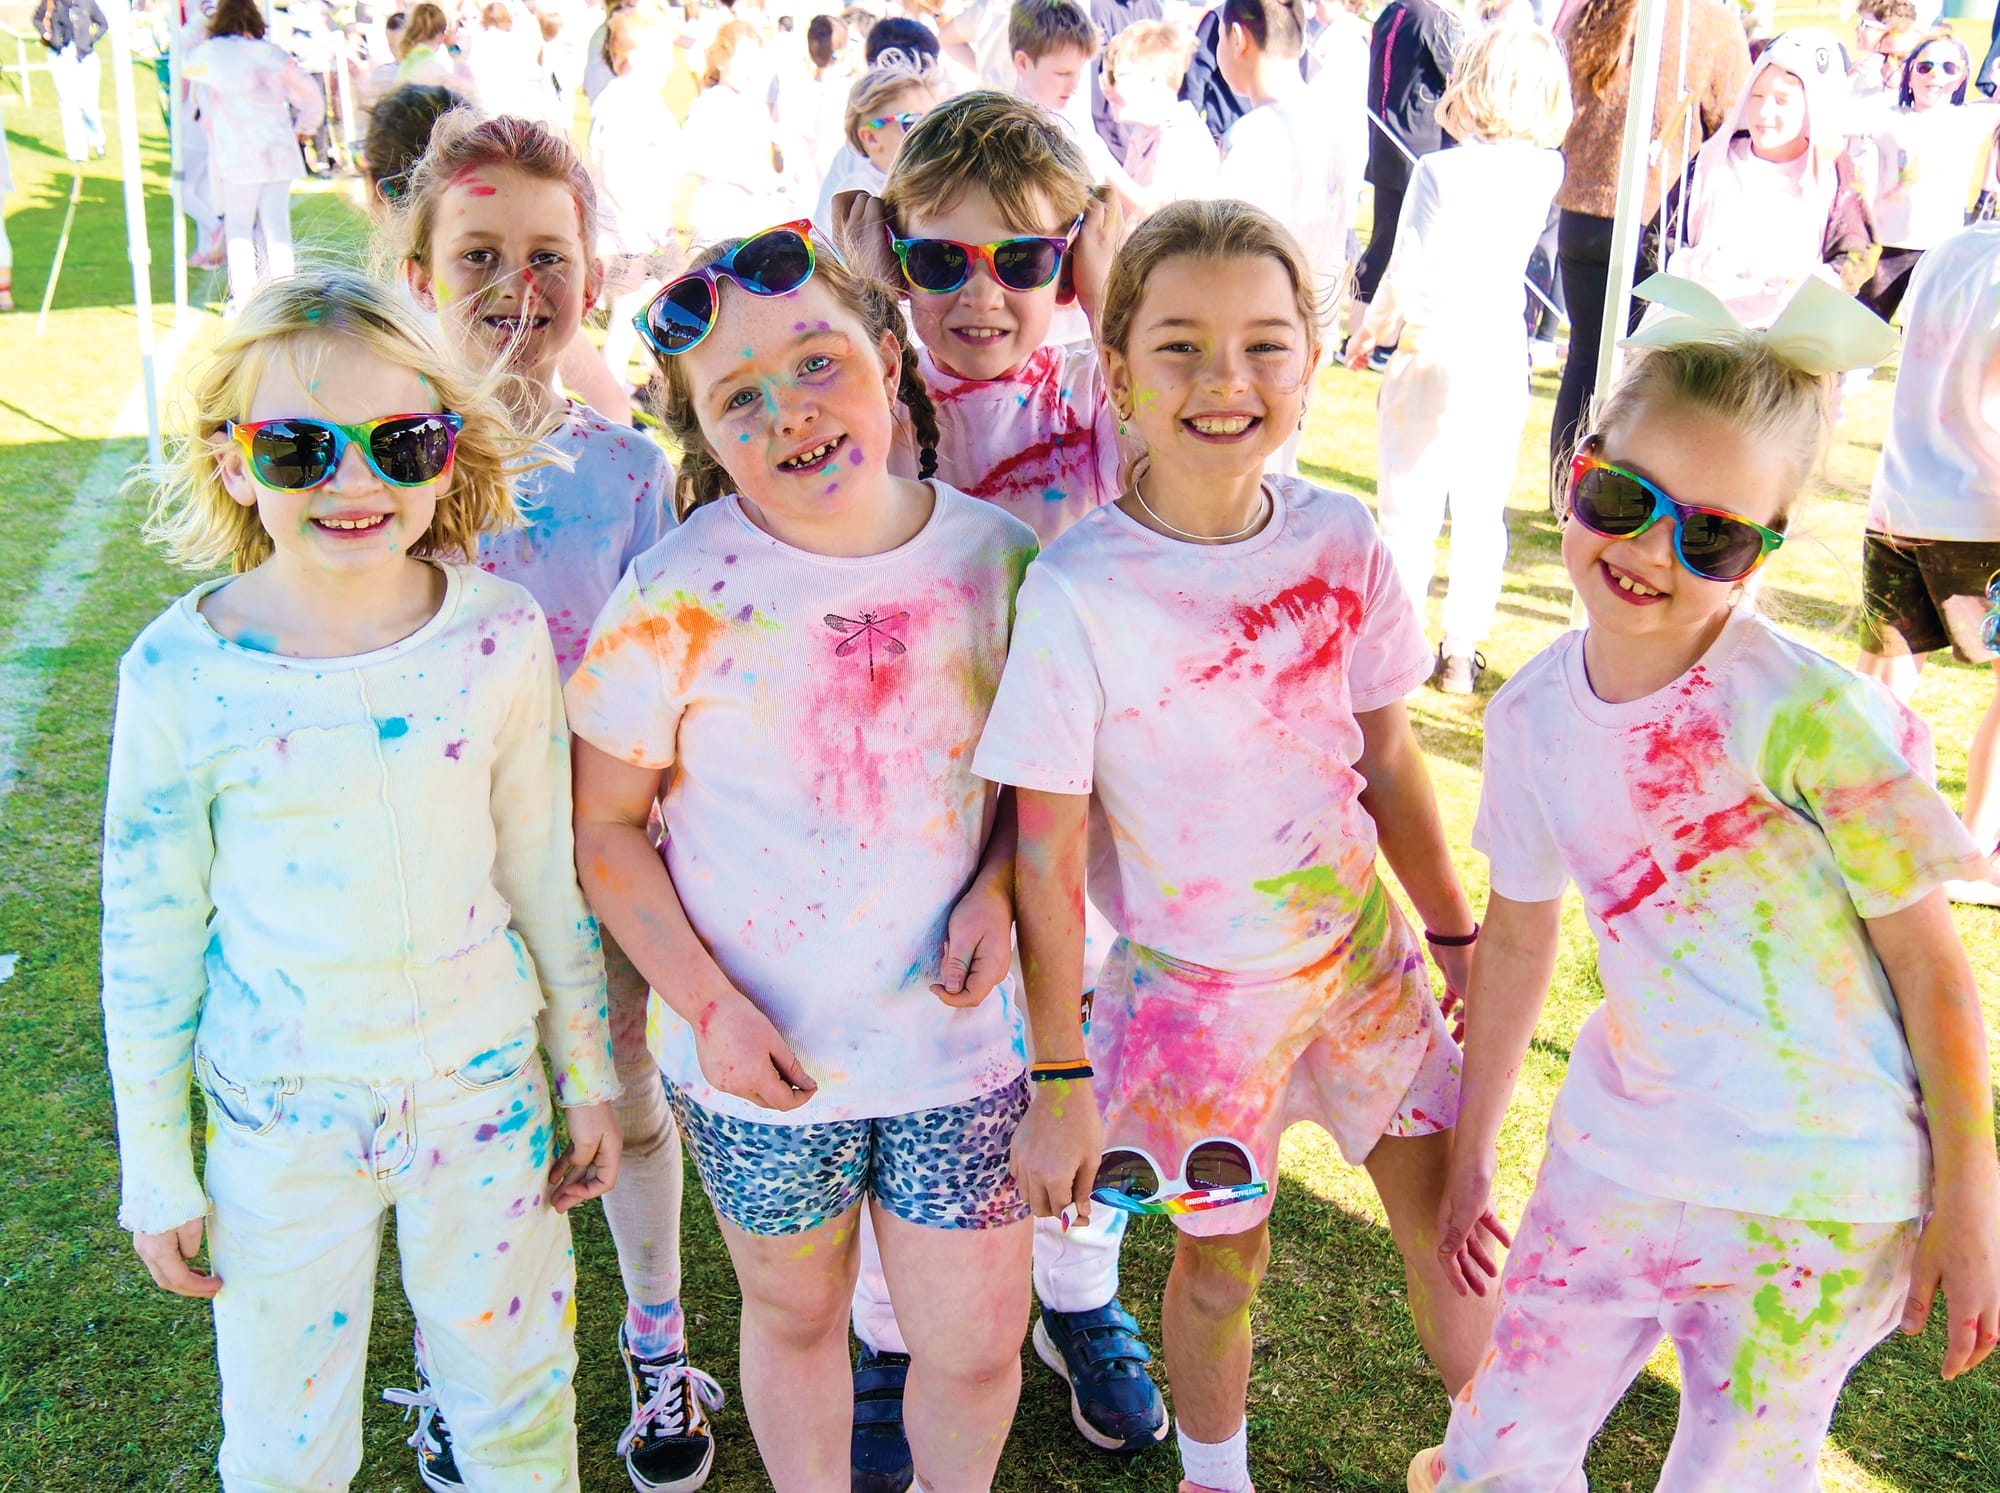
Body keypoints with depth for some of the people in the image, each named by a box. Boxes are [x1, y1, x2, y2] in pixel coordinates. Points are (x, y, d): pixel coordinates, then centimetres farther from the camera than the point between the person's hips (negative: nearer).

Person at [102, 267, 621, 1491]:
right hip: (279, 1113, -1)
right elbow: (149, 931, -4)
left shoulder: (501, 636, -10)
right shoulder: (183, 671, -14)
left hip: (482, 1081, 1)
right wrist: (156, 1166, 2)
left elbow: (547, 875, 1)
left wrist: (588, 1073, 8)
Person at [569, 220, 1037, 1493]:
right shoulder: (679, 597, -15)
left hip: (962, 1045, 2)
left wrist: (998, 888, -11)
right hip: (760, 1060, -1)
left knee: (978, 1344, 12)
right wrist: (711, 1006, -13)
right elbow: (606, 826, -6)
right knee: (796, 1315, 20)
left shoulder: (993, 554, -7)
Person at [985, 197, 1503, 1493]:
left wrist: (1460, 935, 12)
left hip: (1362, 946, 4)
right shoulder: (1077, 589, -22)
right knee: (1222, 1263, 15)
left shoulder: (1342, 541, -10)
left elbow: (1388, 762, 4)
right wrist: (1058, 1079, -12)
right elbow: (1047, 861, -16)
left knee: (1452, 1224, 15)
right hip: (1194, 985, -3)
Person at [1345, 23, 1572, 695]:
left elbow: (1406, 274, -16)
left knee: (1410, 508, 5)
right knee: (1482, 512, 12)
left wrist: (1371, 328, 0)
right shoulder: (1546, 172, 0)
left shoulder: (1439, 171, -15)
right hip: (1503, 356, 4)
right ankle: (1461, 653, 20)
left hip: (1433, 355, -4)